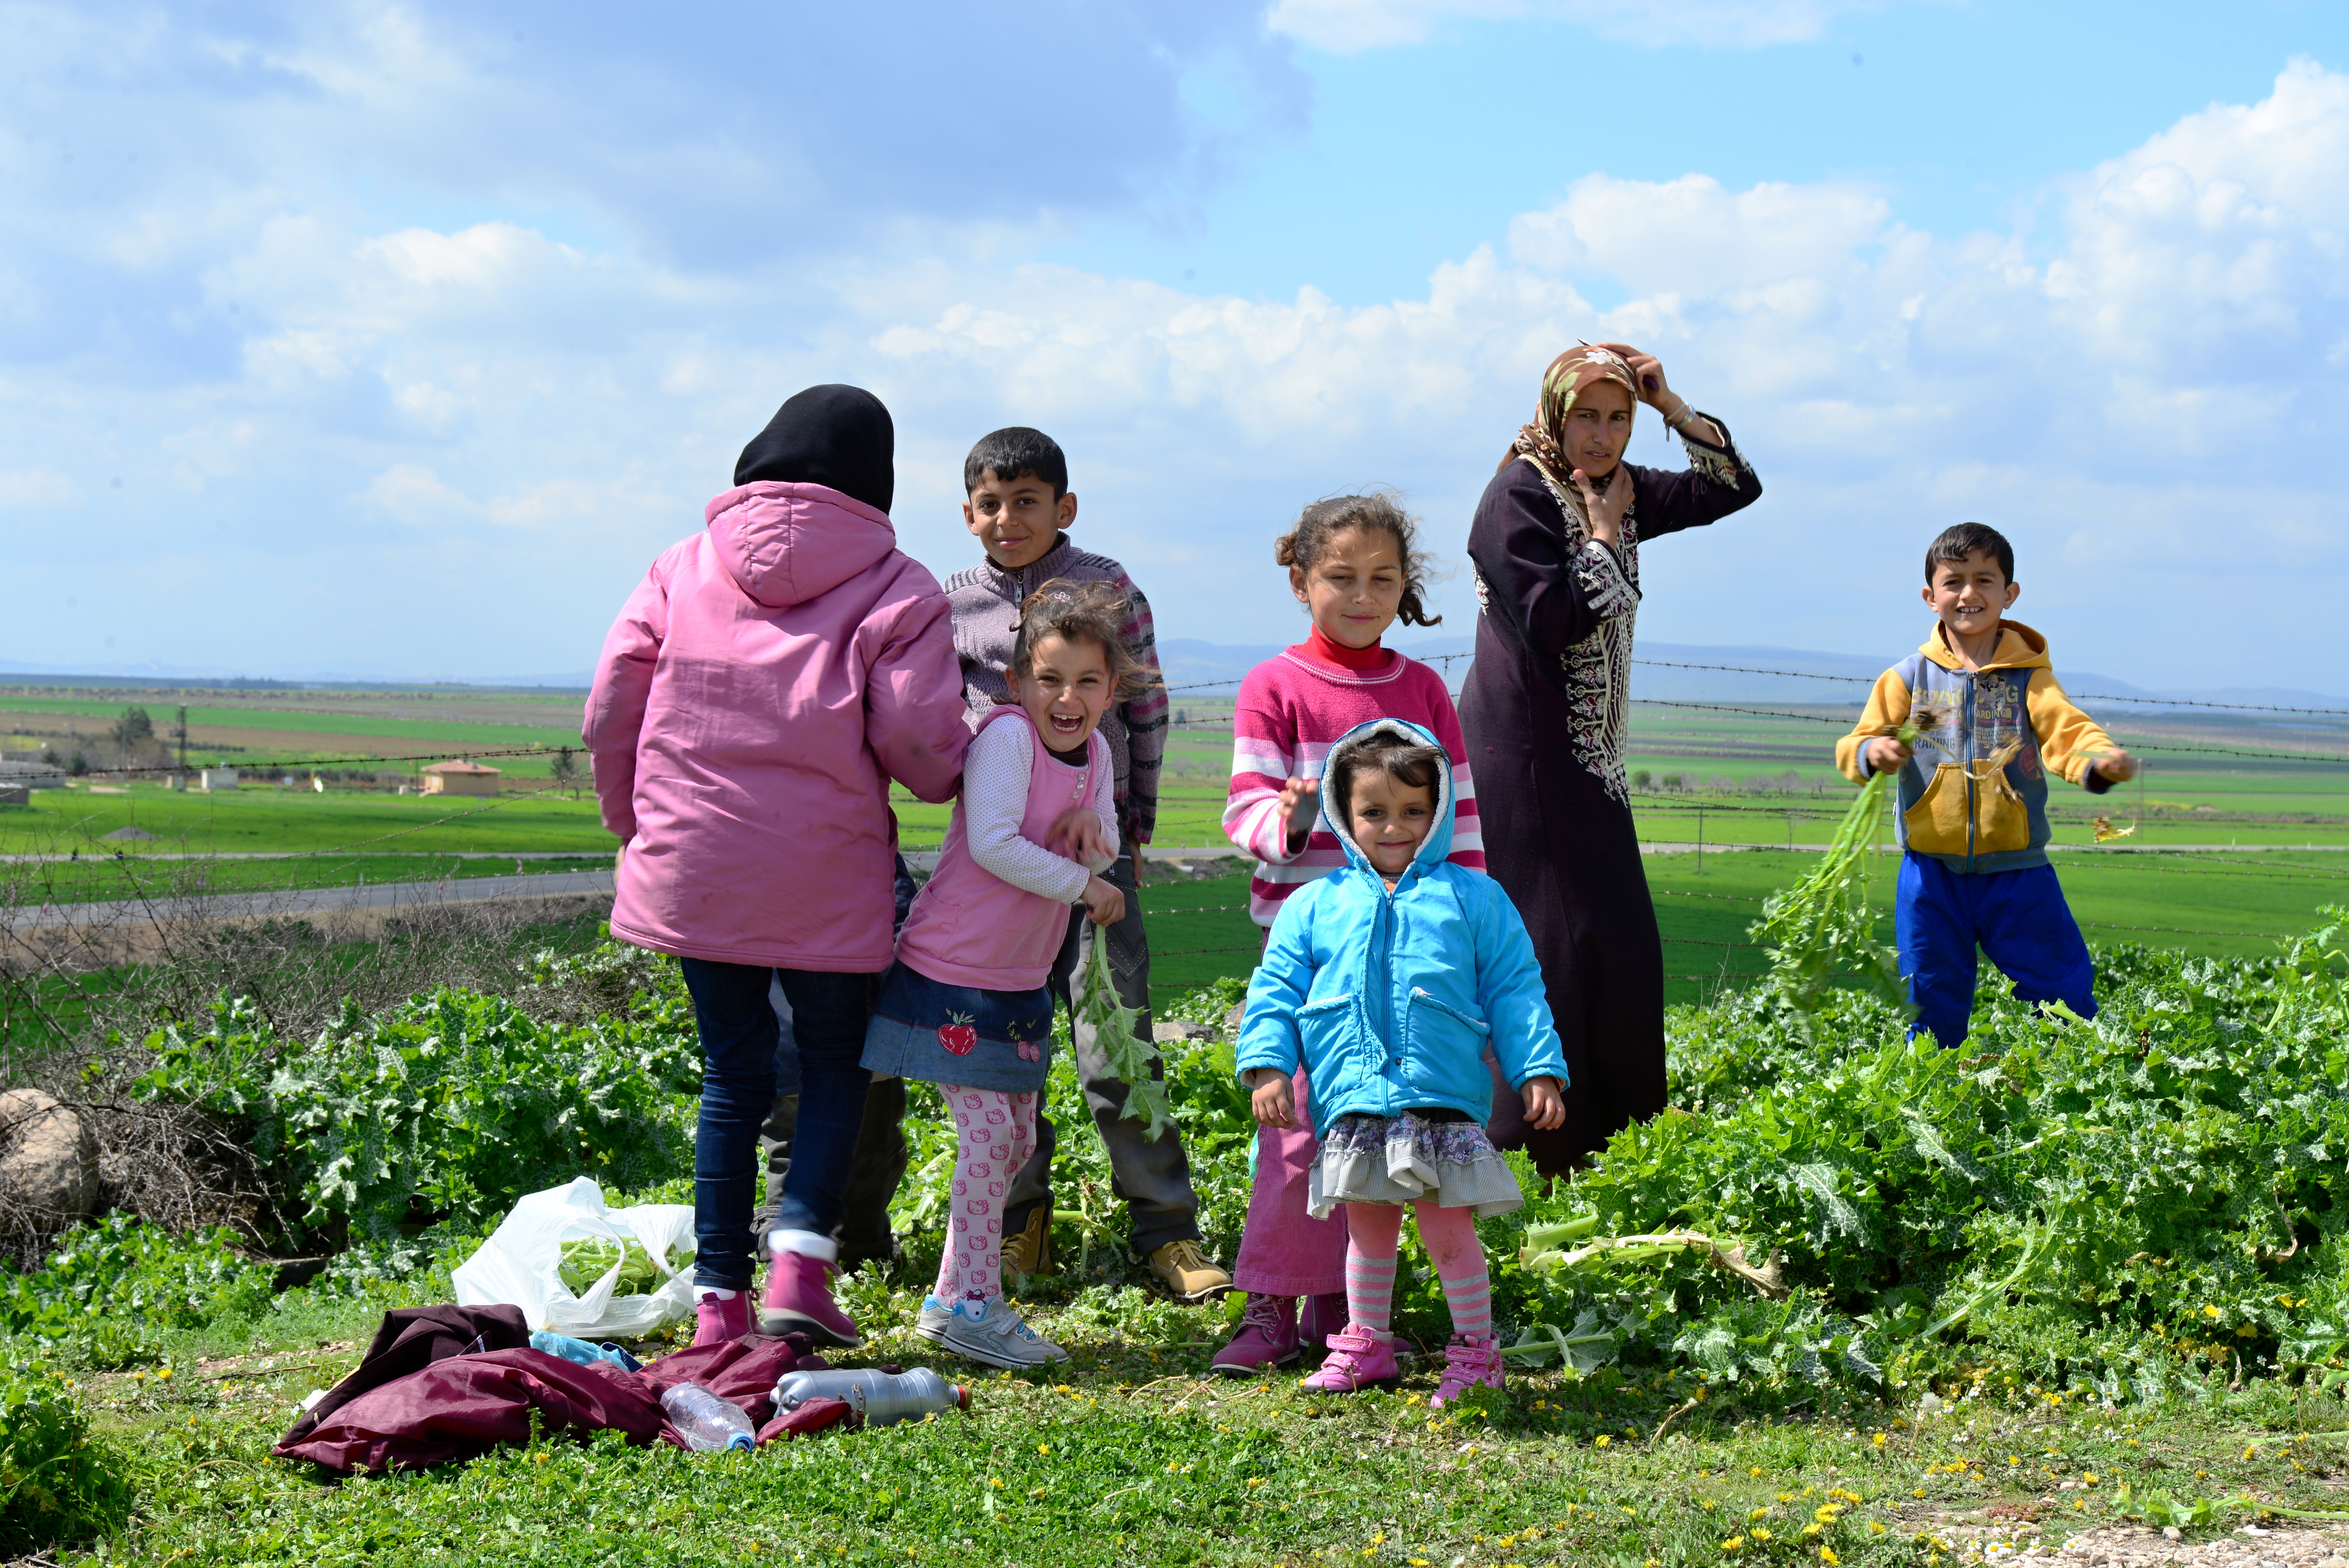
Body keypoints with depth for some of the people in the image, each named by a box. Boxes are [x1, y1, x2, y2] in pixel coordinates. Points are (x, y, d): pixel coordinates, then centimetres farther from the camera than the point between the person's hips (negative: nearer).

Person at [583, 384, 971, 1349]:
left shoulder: (683, 569, 7)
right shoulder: (896, 590, -4)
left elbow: (613, 708, 4)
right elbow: (918, 736, -12)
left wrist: (636, 826, 17)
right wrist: (957, 775, 11)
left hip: (691, 867, 3)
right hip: (826, 880, -3)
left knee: (734, 1072, 14)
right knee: (836, 1062, 15)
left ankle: (718, 1297, 12)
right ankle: (801, 1258, -4)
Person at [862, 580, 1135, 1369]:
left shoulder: (1095, 750, 4)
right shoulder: (1006, 736, -19)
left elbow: (1101, 855, 6)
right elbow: (993, 844, -27)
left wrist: (1089, 828, -17)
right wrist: (1083, 886, -19)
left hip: (1020, 980, 8)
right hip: (951, 974, -8)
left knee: (1016, 1138, 12)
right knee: (987, 1132, -10)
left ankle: (952, 1298, 22)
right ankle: (972, 1306, 0)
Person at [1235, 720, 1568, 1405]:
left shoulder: (1472, 898, 9)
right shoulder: (1314, 906, 12)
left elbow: (1515, 992, 8)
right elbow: (1276, 990, 11)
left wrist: (1539, 1072, 1)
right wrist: (1268, 1064, -2)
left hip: (1444, 1102, -2)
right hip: (1353, 1107, 2)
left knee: (1449, 1230, -1)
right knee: (1368, 1230, 11)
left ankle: (1474, 1353, 15)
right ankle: (1365, 1345, 28)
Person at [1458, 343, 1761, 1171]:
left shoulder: (1621, 490, 11)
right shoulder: (1518, 495, -12)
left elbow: (1734, 486, 16)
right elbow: (1550, 622, -22)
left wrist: (1672, 405, 4)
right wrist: (1603, 534, -12)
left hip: (1588, 759, 9)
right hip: (1520, 753, -9)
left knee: (1620, 942, 9)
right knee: (1546, 945, -10)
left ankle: (1614, 1148, 18)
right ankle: (1537, 1156, -4)